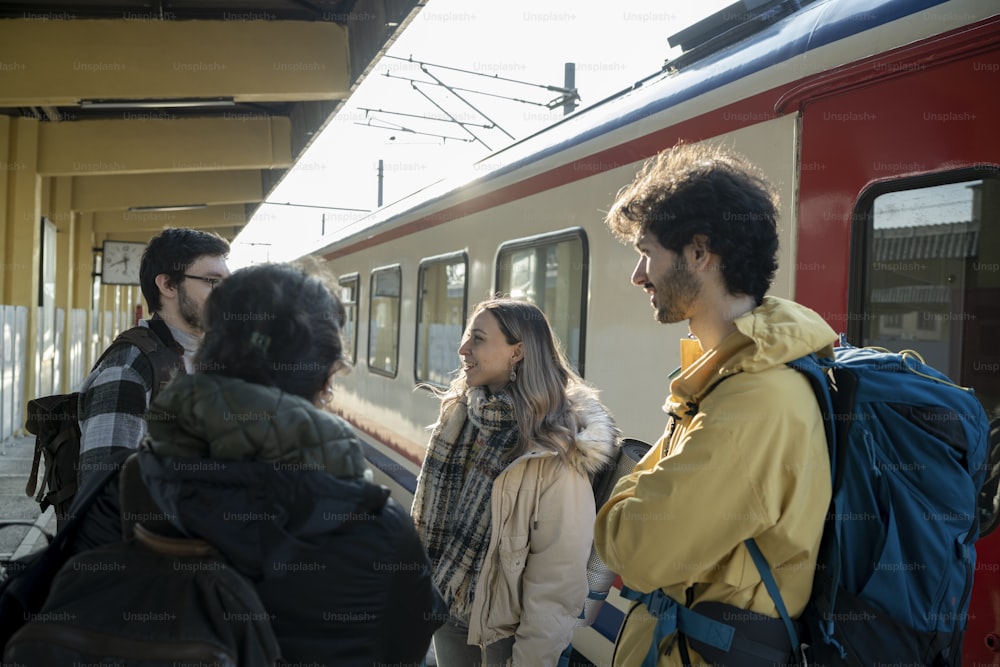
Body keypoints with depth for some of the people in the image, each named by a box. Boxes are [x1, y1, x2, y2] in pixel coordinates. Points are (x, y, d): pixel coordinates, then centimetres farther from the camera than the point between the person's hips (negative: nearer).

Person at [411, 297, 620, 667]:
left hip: (505, 627, -6)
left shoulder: (555, 449, -22)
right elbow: (430, 514, 8)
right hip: (446, 610, 6)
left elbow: (559, 576, -20)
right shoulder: (458, 415, -1)